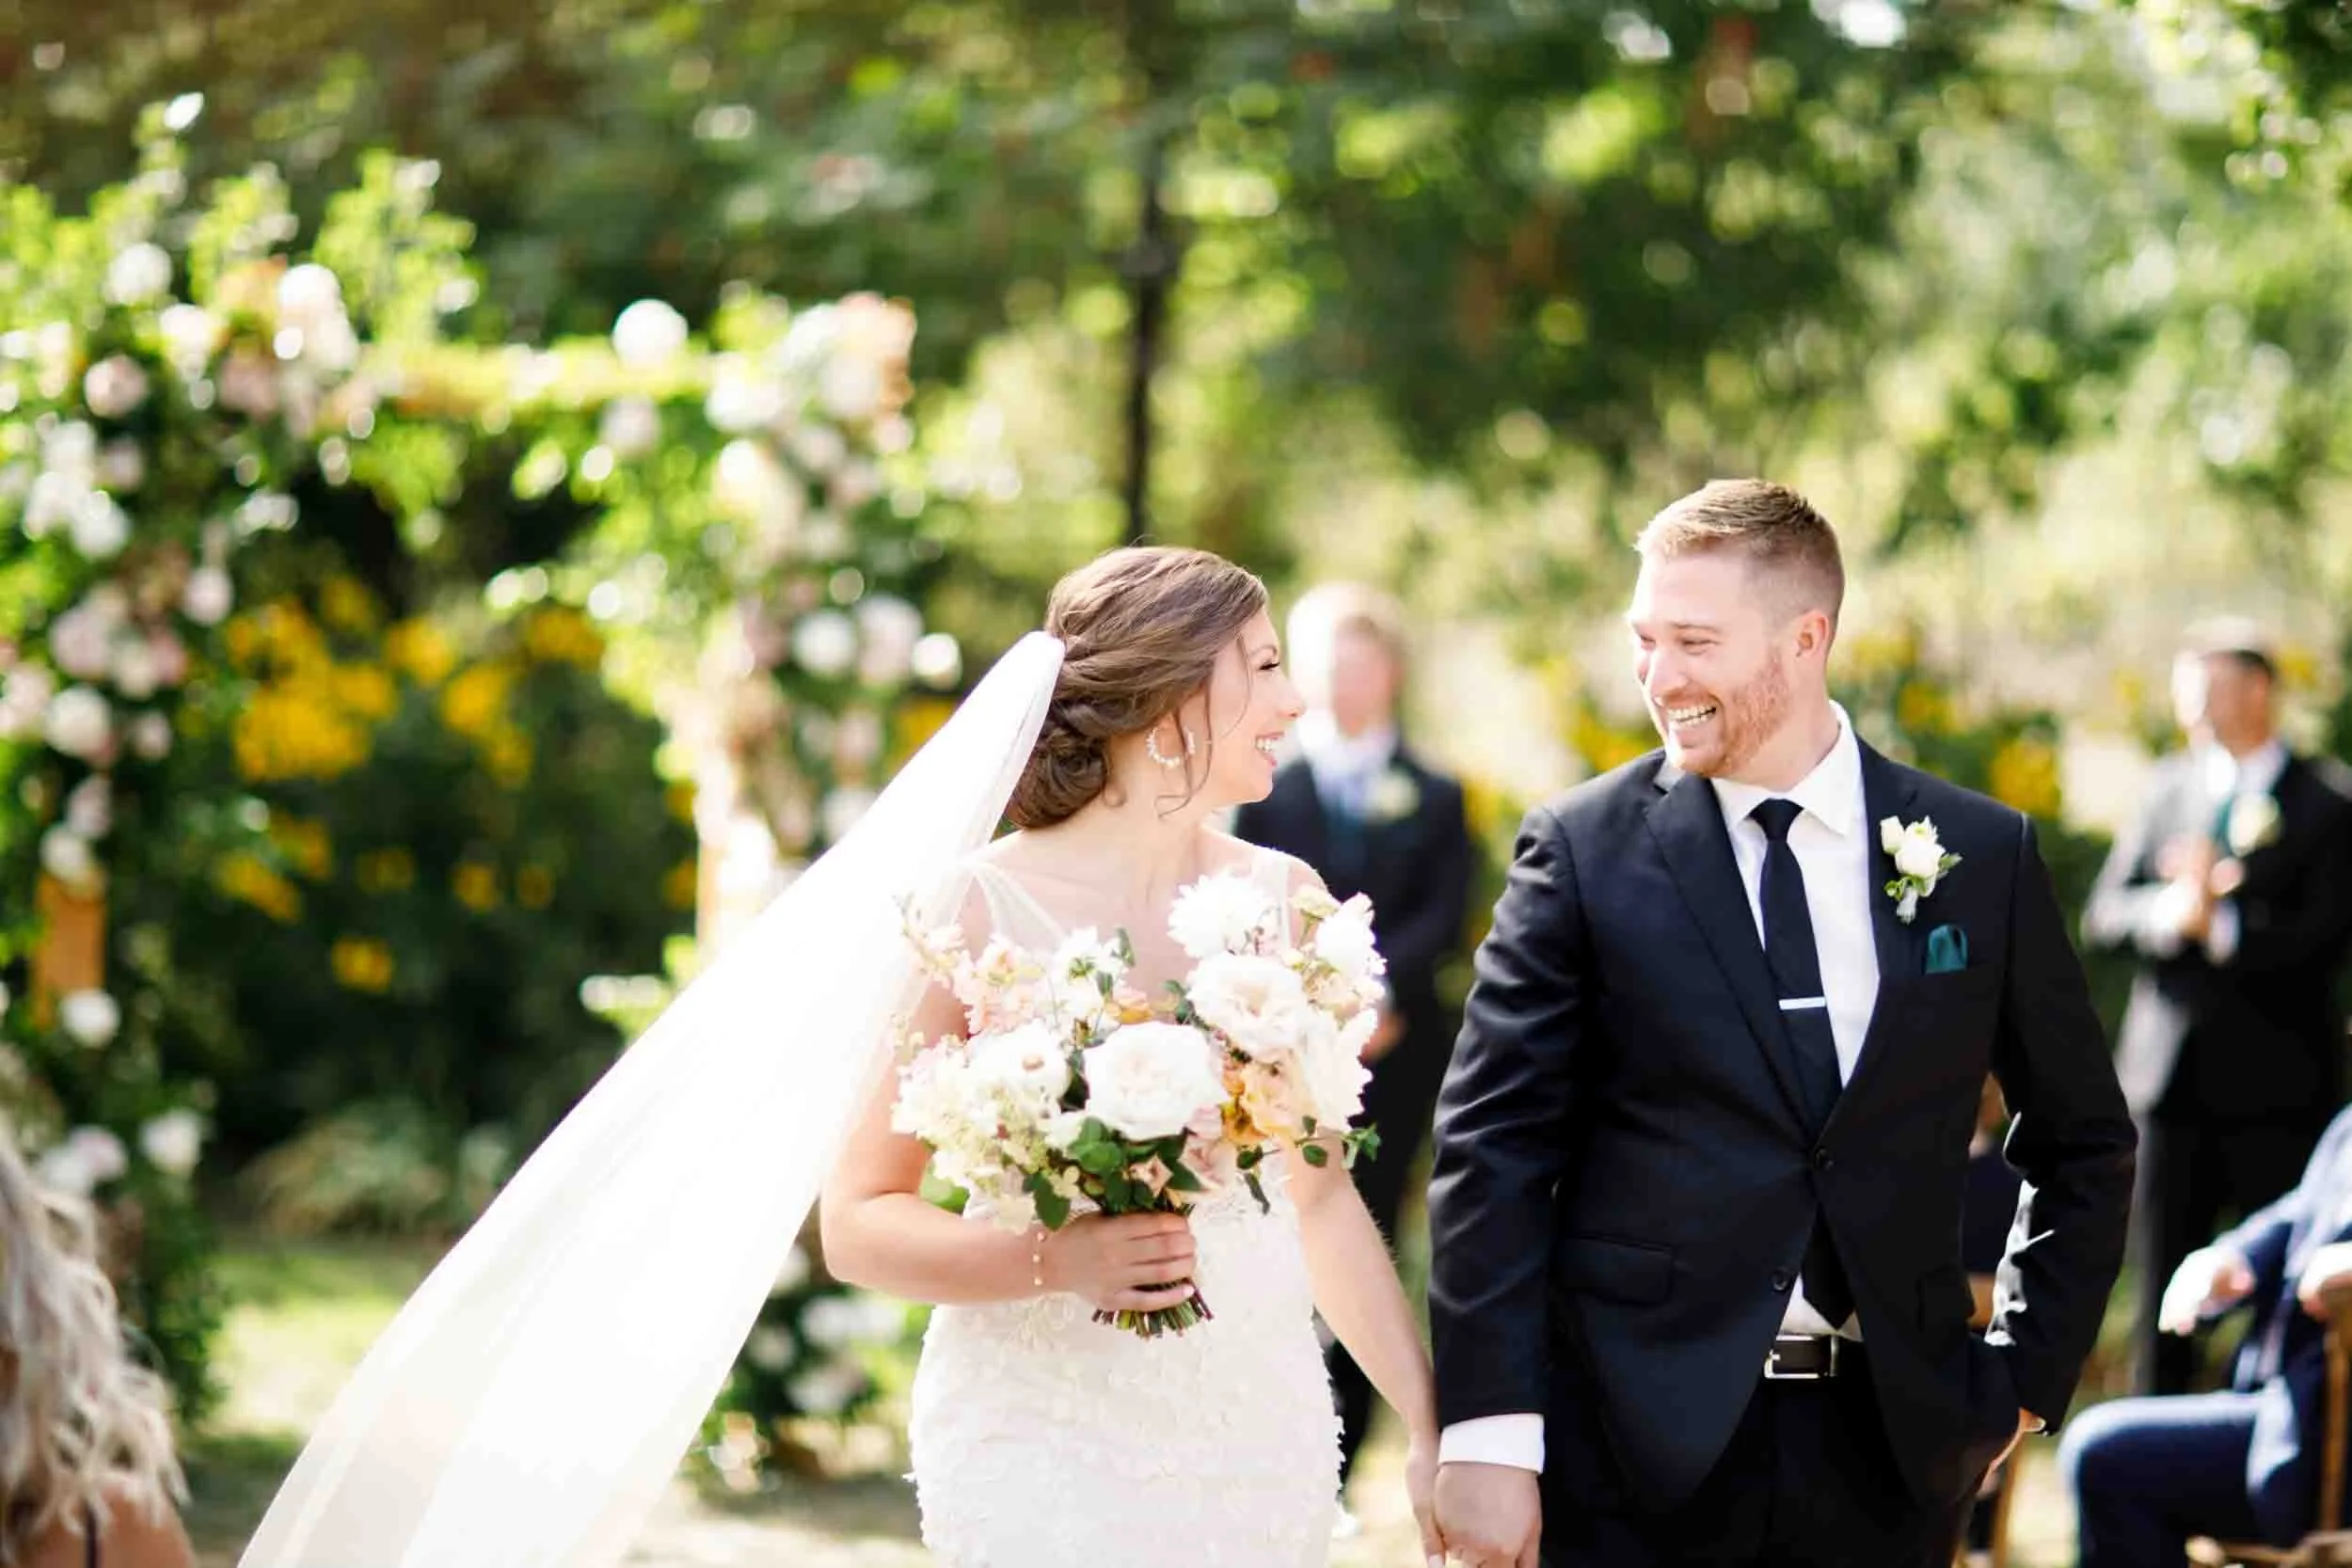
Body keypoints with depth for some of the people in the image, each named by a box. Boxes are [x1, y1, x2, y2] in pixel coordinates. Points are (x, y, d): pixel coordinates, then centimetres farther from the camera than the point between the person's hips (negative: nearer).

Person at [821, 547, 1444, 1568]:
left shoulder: (1283, 901, 7)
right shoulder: (975, 910, -7)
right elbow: (859, 1225, -6)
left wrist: (1434, 1427, 10)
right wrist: (1057, 1260, -21)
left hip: (1262, 1437, 4)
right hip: (1046, 1439, -4)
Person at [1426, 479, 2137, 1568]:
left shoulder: (1982, 855, 4)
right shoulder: (1582, 851, -2)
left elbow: (2081, 1145, 14)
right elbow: (1492, 1152, -5)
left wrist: (2026, 1379, 6)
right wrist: (1486, 1436, -11)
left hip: (1888, 1443, 2)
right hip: (1635, 1448, -2)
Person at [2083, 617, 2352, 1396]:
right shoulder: (2171, 785, 12)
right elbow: (2105, 913, 6)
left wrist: (2219, 924, -18)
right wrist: (2165, 911, -14)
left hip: (2274, 1085, -4)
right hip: (2171, 1072, 4)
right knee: (2162, 1289, 6)